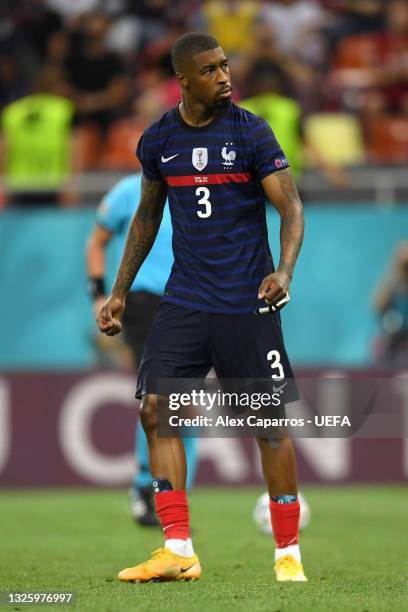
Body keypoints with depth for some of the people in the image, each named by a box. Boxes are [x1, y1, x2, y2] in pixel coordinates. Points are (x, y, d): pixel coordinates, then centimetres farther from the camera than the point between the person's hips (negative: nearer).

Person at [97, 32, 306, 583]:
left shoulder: (251, 132, -7)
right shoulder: (158, 140, 5)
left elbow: (291, 207, -9)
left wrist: (284, 271, -26)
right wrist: (120, 292, 16)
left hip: (247, 303, -4)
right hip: (185, 301, 4)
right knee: (156, 409, -7)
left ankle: (288, 553, 10)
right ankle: (178, 552, -4)